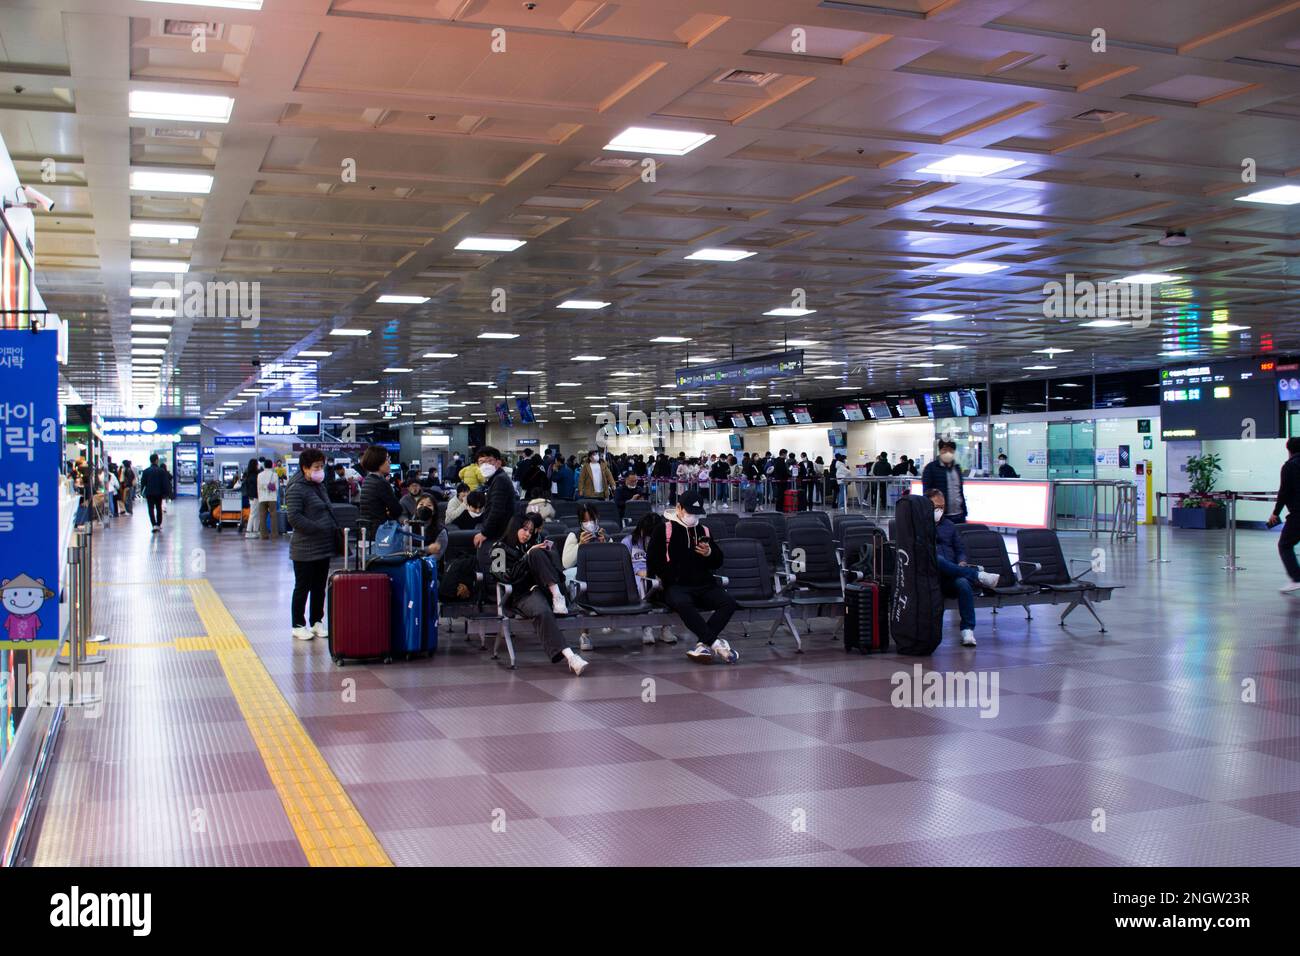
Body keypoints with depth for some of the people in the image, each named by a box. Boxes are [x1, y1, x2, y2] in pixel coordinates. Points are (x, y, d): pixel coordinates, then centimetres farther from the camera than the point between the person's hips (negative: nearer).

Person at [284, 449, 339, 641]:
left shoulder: (319, 486, 14)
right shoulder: (296, 489, -13)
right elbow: (294, 518, -21)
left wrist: (335, 528, 7)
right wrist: (320, 529, -24)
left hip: (324, 547, 8)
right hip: (305, 550, -8)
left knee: (320, 587, 14)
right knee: (303, 587, 2)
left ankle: (317, 621, 24)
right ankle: (297, 625, 12)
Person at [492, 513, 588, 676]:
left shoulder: (532, 547, 26)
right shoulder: (500, 549, 14)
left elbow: (559, 573, 24)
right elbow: (507, 576, -3)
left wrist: (547, 553, 6)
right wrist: (527, 556, -5)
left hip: (542, 588, 4)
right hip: (522, 595, -4)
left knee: (537, 554, -18)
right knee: (542, 612, -38)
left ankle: (557, 596, -28)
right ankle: (569, 656, -51)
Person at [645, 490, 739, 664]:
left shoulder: (702, 530, 19)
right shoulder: (664, 529, 6)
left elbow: (718, 563, 23)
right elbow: (652, 558, 7)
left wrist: (710, 553, 2)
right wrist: (664, 576, -4)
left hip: (705, 584, 4)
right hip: (676, 586, -4)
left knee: (729, 603, -24)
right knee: (682, 603, -38)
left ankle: (703, 644, -30)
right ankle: (717, 643, -40)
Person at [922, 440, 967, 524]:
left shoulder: (957, 468, 15)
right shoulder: (931, 468, -4)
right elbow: (926, 492, -7)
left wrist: (964, 512, 18)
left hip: (959, 515, 6)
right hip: (941, 516, -6)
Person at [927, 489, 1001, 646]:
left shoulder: (949, 525, 27)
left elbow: (960, 550, 29)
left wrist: (962, 563, 5)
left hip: (952, 576, 4)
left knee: (963, 583, -32)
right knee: (937, 560, -38)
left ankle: (968, 630, -36)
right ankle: (978, 575, -27)